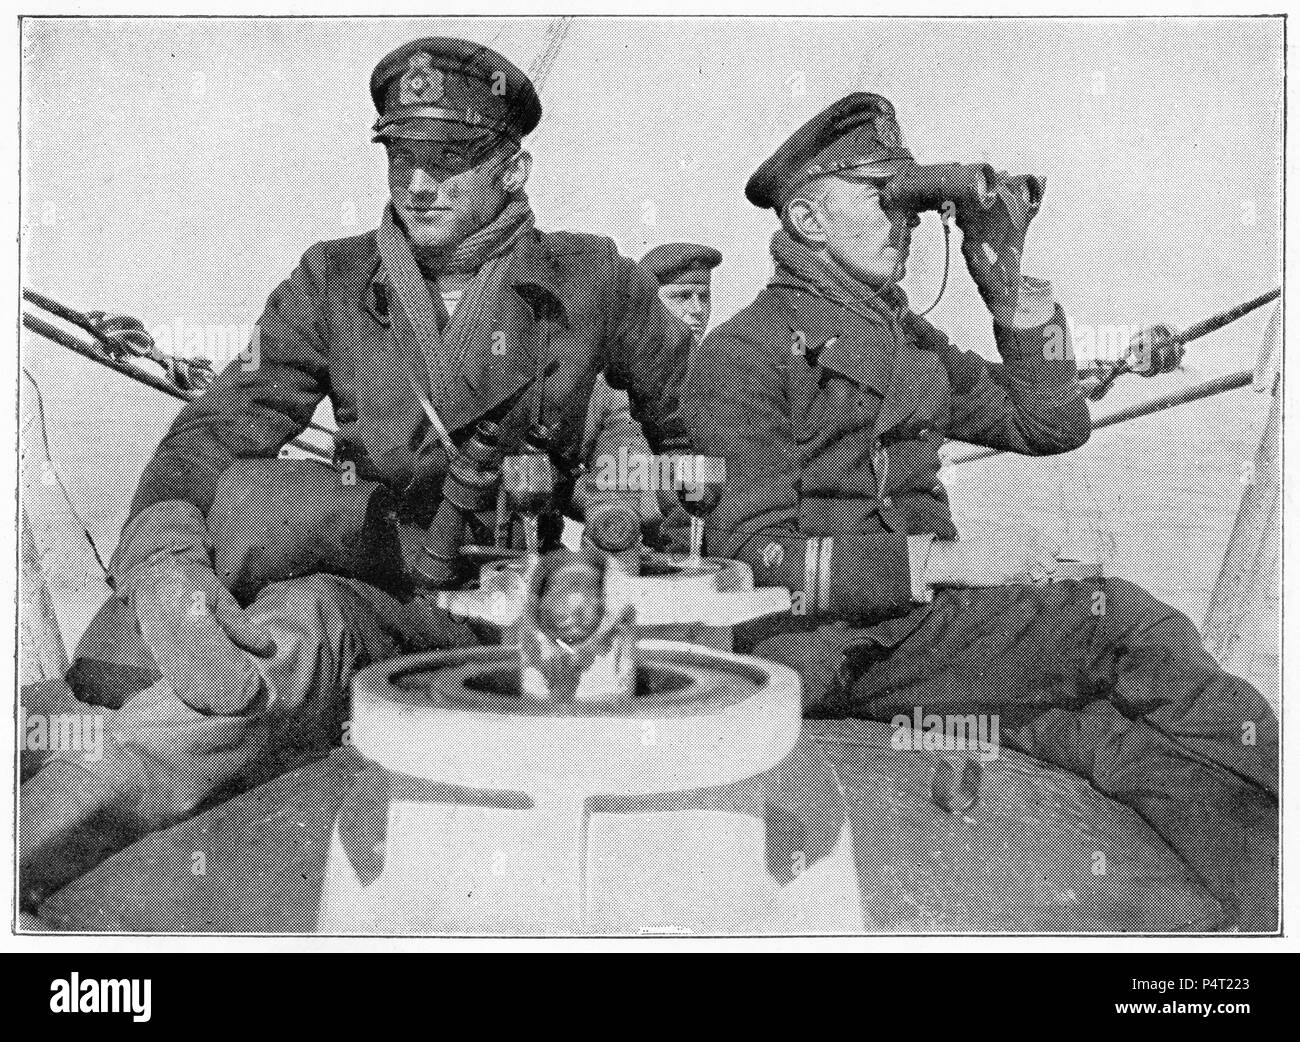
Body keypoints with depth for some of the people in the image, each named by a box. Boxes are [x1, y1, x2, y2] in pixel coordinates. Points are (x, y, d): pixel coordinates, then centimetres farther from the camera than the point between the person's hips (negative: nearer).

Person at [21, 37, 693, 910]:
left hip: (505, 607, -2)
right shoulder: (335, 282, 4)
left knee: (309, 621, -34)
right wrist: (164, 560, -28)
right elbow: (216, 428, -8)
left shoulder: (591, 281, 1)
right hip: (370, 563, 3)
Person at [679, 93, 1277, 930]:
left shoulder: (907, 341, 21)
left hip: (923, 622, 7)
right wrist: (946, 561, -19)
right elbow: (755, 557, -15)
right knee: (1129, 625, -20)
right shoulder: (743, 354, -4)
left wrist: (1012, 289, 10)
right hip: (823, 652, -7)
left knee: (1122, 735, -18)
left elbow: (1053, 425, 21)